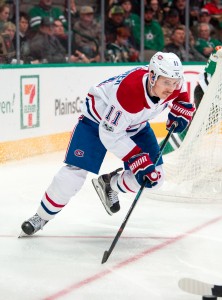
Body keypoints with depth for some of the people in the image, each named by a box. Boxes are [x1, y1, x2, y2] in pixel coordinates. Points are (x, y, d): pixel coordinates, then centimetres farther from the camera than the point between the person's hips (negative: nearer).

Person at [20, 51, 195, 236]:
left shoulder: (172, 80, -23)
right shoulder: (130, 91, -42)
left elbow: (180, 93, 6)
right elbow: (111, 133, -34)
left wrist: (180, 112, -12)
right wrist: (139, 162, -36)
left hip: (136, 126, 6)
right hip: (98, 119, -6)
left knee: (154, 177, -4)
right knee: (74, 172, -15)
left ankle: (109, 185, 22)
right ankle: (42, 217, 4)